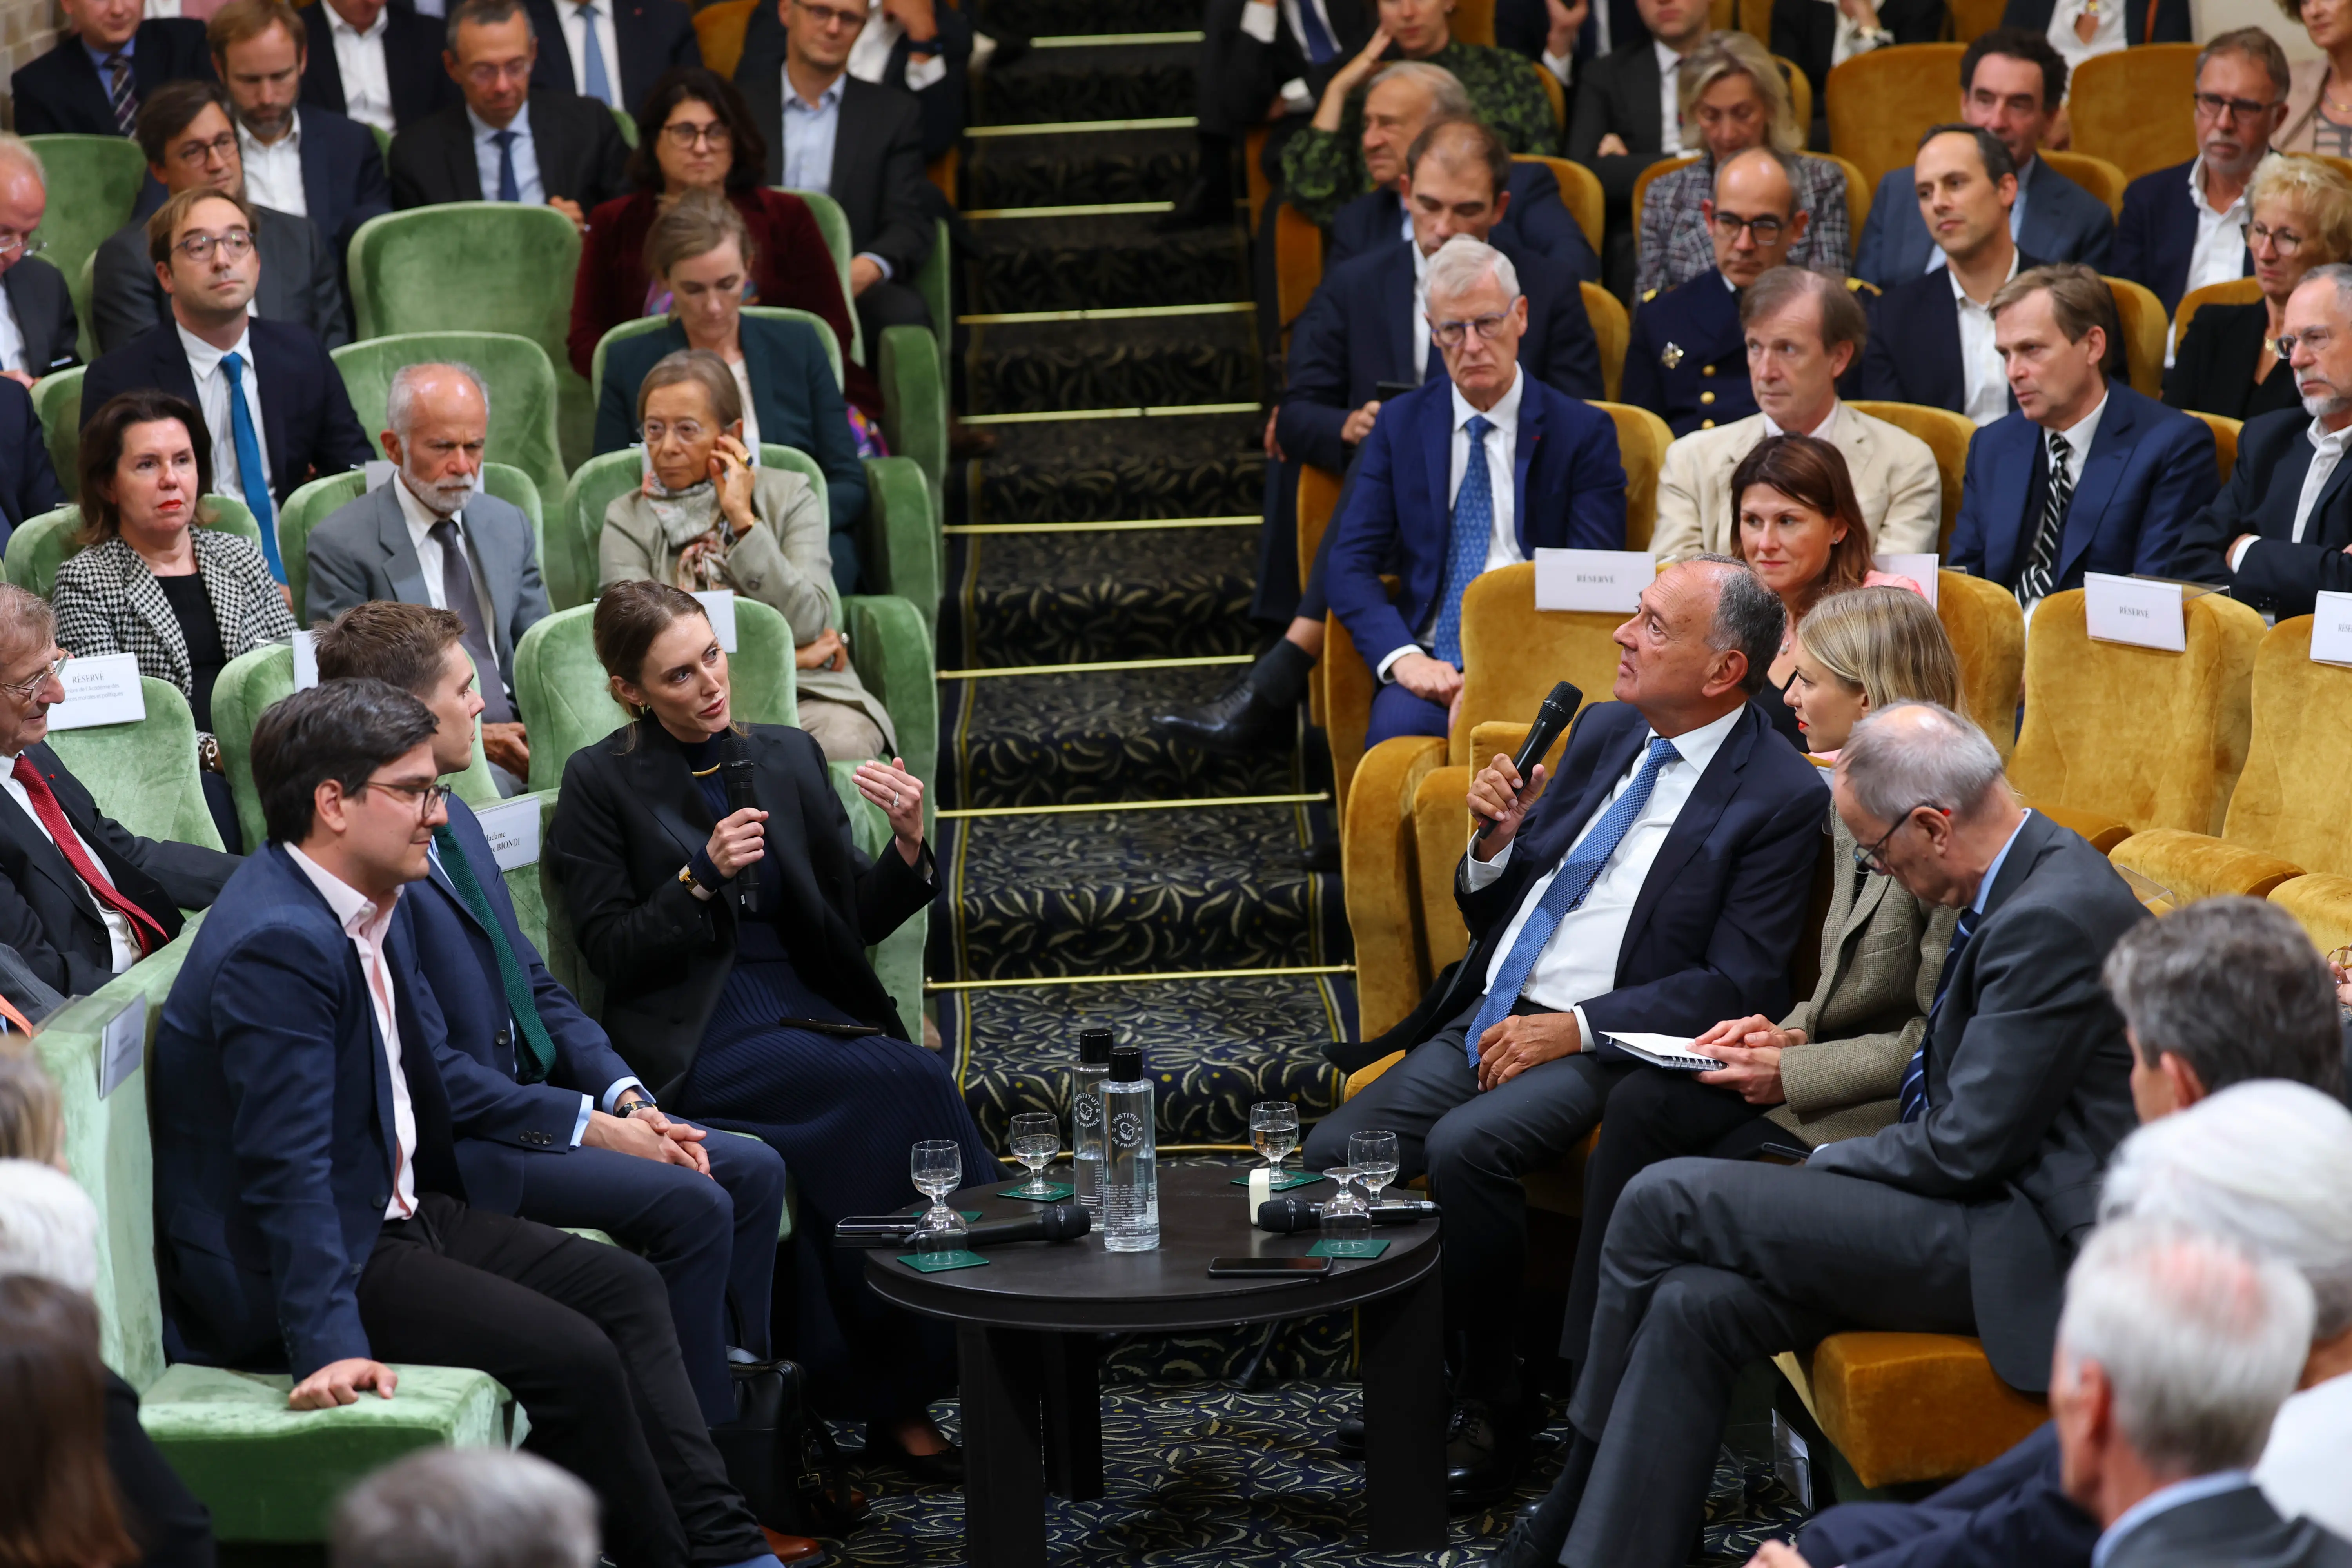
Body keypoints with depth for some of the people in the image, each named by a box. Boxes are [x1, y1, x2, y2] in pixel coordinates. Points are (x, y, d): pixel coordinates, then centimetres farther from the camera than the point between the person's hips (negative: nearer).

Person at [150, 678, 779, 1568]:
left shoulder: (377, 907, 6)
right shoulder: (278, 945, -25)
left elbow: (436, 1072, 21)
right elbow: (287, 1172, -30)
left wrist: (585, 1124, 19)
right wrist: (332, 1346, -35)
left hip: (397, 1213, 10)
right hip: (295, 1262, -10)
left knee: (625, 1289, 3)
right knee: (571, 1356, -19)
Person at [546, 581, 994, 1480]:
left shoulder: (788, 758, 14)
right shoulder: (602, 782, 2)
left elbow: (858, 921, 12)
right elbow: (611, 950, -3)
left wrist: (907, 845, -7)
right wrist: (704, 877, -16)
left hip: (811, 1016, 5)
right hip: (691, 1043, -5)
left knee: (913, 1089, -29)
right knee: (904, 1085, -30)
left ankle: (901, 1396, -21)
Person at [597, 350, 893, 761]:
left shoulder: (789, 496, 11)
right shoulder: (627, 521, 10)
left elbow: (809, 625, -4)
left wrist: (743, 520, -6)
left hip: (806, 695, 1)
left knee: (844, 743, -35)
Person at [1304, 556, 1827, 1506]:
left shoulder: (1781, 796, -7)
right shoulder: (1605, 733, 14)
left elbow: (1738, 986, -13)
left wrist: (1575, 1030, -19)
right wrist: (1497, 843, -3)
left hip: (1607, 1043, -7)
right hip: (1490, 1020, 7)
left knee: (1467, 1147, -32)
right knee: (1335, 1152, -14)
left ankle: (1490, 1407, -13)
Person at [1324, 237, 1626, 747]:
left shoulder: (1583, 432, 8)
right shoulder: (1400, 424, 15)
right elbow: (1352, 566, 8)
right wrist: (1402, 657, -12)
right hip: (1429, 664, 2)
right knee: (1397, 726, -34)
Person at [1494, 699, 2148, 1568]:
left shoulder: (2054, 917, -21)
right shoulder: (2035, 873, 10)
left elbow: (1965, 1149, -19)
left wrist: (1829, 1165, -3)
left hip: (2023, 1248, -10)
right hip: (1996, 1196, 10)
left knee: (1665, 1199, -10)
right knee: (1694, 1307, -5)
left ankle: (1577, 1497, 8)